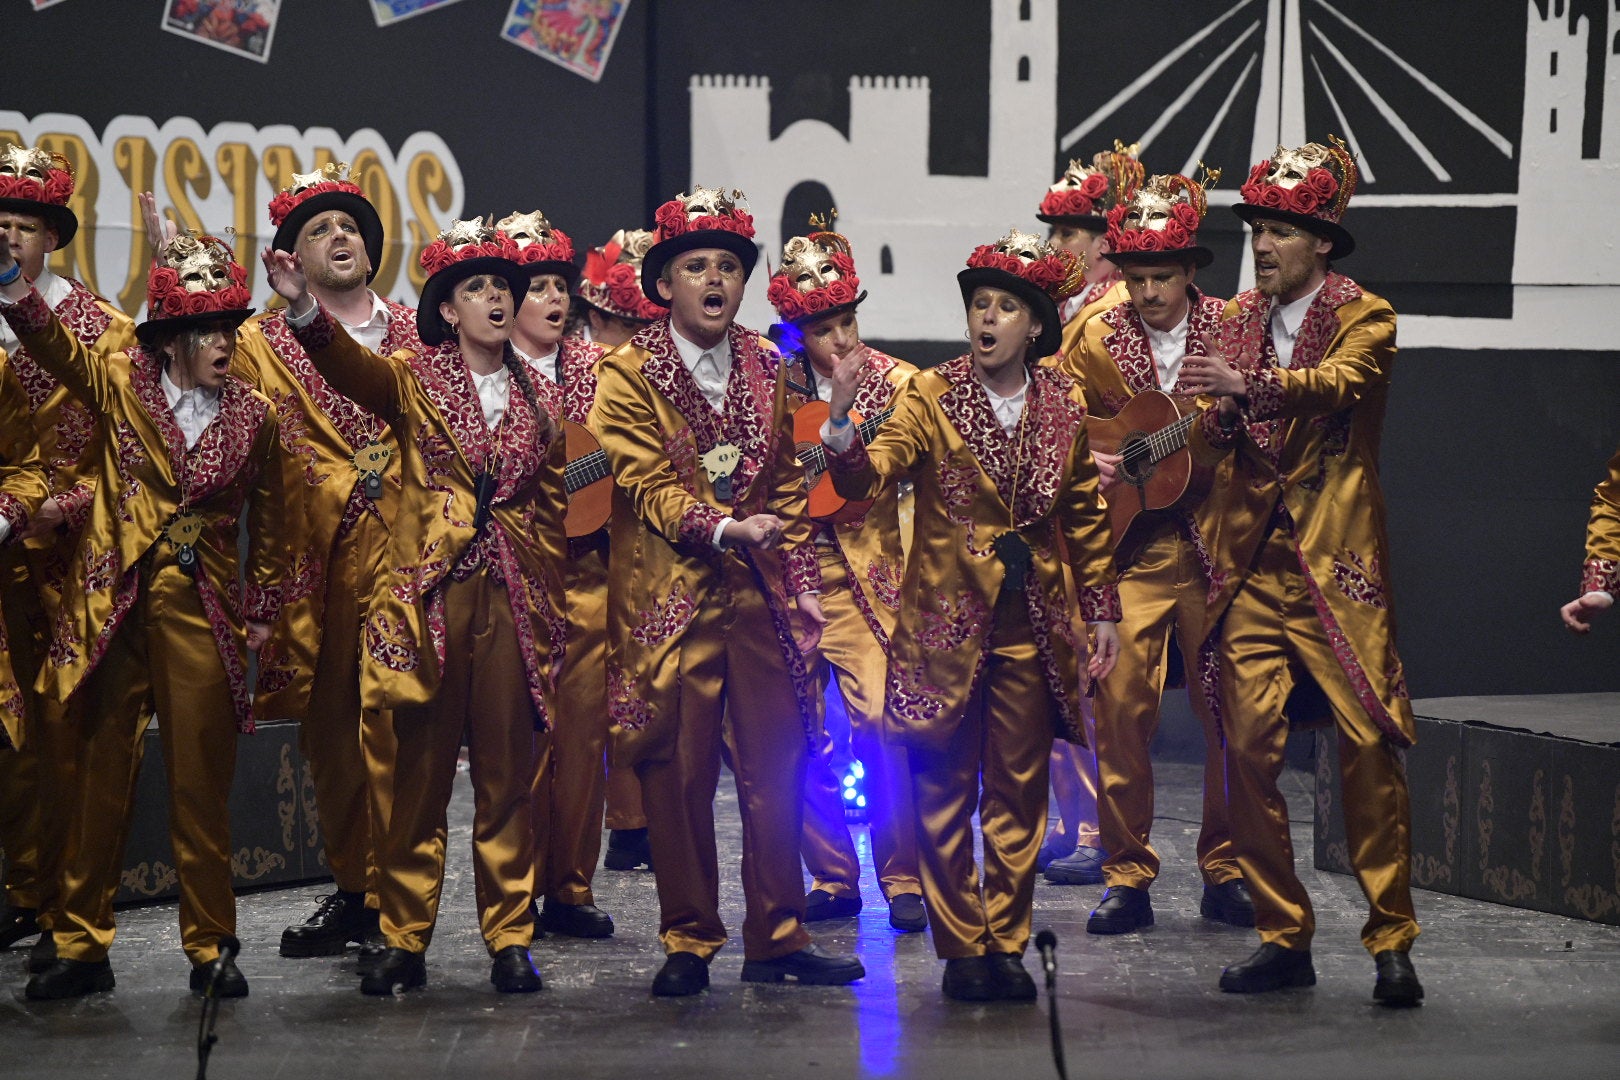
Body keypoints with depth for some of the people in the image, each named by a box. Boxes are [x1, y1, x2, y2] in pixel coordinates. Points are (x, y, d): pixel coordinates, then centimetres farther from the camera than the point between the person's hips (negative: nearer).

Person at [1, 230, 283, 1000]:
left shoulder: (253, 417, 6)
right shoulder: (121, 386, 2)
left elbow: (268, 524, 15)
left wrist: (262, 613, 11)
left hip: (204, 615, 1)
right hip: (113, 607, -1)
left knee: (202, 788, 4)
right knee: (98, 781, 4)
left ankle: (210, 949, 13)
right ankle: (81, 946, 11)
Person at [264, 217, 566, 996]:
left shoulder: (534, 398, 13)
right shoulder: (415, 380, 4)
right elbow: (352, 367, -17)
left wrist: (547, 602, 11)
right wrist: (304, 309, -36)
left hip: (512, 604, 2)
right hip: (428, 595, -2)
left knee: (507, 777, 4)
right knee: (419, 773, 0)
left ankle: (509, 940, 11)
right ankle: (404, 941, 8)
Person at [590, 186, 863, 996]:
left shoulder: (766, 373, 13)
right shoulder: (629, 375, -2)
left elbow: (786, 486, 17)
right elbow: (646, 484, -10)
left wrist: (803, 582, 10)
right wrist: (721, 528, -25)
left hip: (757, 596, 4)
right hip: (667, 600, -4)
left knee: (776, 768, 3)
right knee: (677, 774, -2)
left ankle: (776, 938, 13)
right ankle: (688, 943, 8)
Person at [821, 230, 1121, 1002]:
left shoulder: (1066, 405, 5)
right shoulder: (932, 397, -4)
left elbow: (1086, 518, 14)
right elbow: (866, 481, -15)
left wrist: (1103, 611, 13)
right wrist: (842, 421, -34)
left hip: (1033, 626, 2)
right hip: (947, 620, -2)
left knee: (1019, 793, 6)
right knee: (946, 790, 2)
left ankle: (1006, 946, 15)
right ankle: (960, 948, 11)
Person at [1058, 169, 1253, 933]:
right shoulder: (1096, 341, 5)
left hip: (1218, 543, -1)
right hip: (1129, 546, 1)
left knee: (1228, 710, 2)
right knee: (1121, 704, -5)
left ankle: (1226, 874, 14)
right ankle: (1128, 877, 5)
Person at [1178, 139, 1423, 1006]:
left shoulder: (1363, 318, -1)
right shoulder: (1237, 319, 15)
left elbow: (1340, 382, -22)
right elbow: (1216, 436, 15)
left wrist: (1249, 384, -38)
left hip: (1336, 562, -4)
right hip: (1249, 563, 4)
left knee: (1368, 746, -7)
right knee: (1248, 747, -2)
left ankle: (1391, 942, 0)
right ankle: (1283, 938, 7)